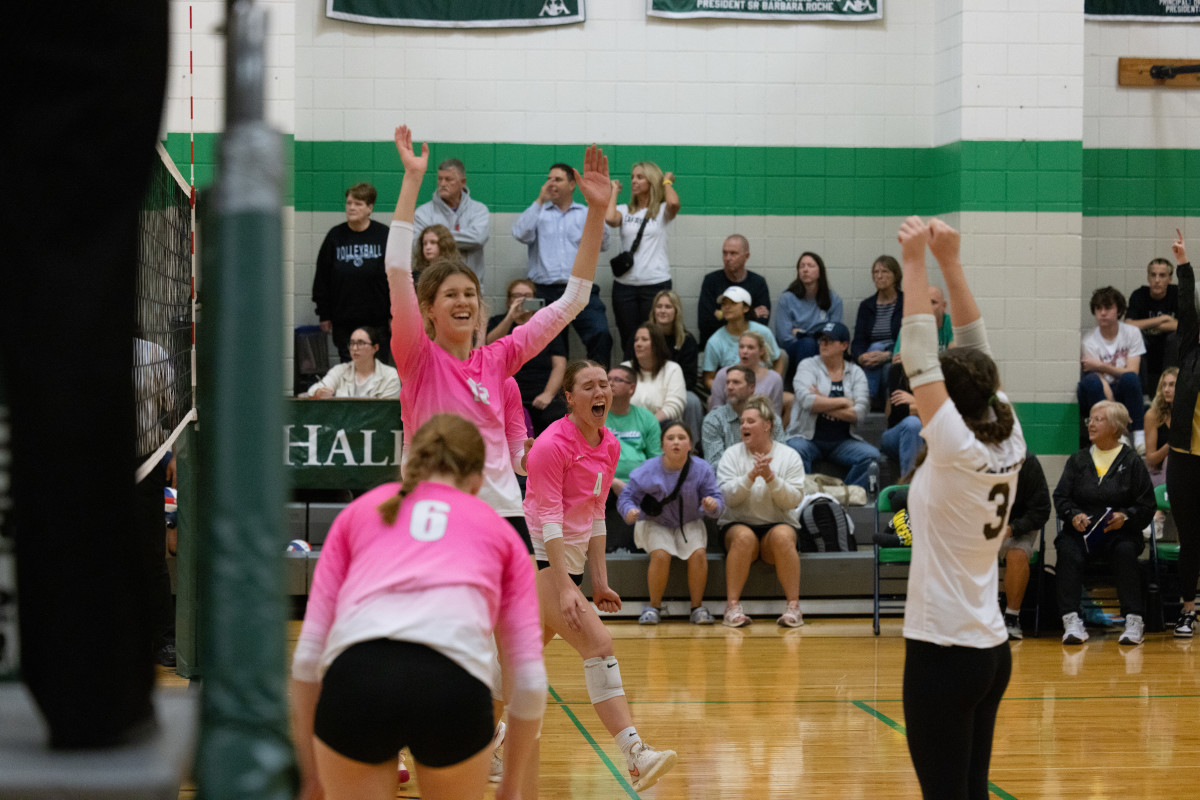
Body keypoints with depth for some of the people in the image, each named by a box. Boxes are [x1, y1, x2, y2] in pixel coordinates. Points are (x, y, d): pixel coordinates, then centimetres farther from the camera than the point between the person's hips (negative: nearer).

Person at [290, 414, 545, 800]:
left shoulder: (358, 511, 29)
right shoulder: (498, 530, 28)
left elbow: (308, 650, 21)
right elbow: (530, 679, 22)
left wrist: (305, 756, 30)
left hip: (355, 679, 0)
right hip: (455, 684, 0)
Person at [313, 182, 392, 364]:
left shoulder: (384, 235, 0)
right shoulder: (335, 235, 4)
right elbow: (322, 278, 7)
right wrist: (324, 314, 4)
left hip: (377, 321, -1)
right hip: (343, 320, 1)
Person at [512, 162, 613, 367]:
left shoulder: (587, 214, 16)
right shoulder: (538, 213, 15)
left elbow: (602, 245, 4)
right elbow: (521, 234, -4)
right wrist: (540, 201, -4)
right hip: (545, 292, 1)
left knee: (601, 334, -22)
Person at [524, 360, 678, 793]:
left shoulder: (609, 445, 8)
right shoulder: (553, 444, -15)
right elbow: (548, 517, -19)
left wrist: (599, 581, 13)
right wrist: (564, 587, -25)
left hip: (572, 559, 8)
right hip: (542, 558, -8)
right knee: (599, 644, -21)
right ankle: (635, 754, -28)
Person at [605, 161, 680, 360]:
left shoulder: (662, 211, 4)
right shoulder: (625, 210, 10)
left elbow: (674, 203, -19)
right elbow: (609, 218, -11)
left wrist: (667, 182, 0)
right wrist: (614, 191, 4)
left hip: (656, 283, -2)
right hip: (625, 283, 2)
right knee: (629, 342, 4)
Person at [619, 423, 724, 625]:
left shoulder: (702, 469, -11)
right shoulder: (648, 471, -14)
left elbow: (718, 500, -10)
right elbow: (627, 497, -9)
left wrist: (713, 505, -35)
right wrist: (630, 510, -32)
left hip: (689, 525, 1)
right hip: (655, 524, -1)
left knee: (698, 553, -28)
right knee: (661, 554, -31)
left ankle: (697, 607, -9)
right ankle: (654, 607, -10)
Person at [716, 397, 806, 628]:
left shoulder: (789, 456, 4)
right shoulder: (732, 455, 5)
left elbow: (794, 500, -7)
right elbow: (728, 496, -8)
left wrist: (770, 477, -21)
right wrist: (751, 476, -23)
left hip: (778, 524, 0)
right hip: (738, 524, 0)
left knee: (782, 536, -34)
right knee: (744, 537, -35)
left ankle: (793, 607, -30)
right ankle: (733, 605, -31)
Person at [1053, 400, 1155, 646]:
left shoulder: (1131, 461, 7)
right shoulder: (1078, 460, 16)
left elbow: (1147, 505, 4)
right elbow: (1060, 496, 10)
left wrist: (1125, 516, -15)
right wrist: (1074, 515, -10)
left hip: (1119, 531, -2)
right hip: (1081, 530, 2)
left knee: (1126, 552, -34)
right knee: (1067, 552, -30)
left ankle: (1134, 621, -32)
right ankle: (1071, 620, -35)